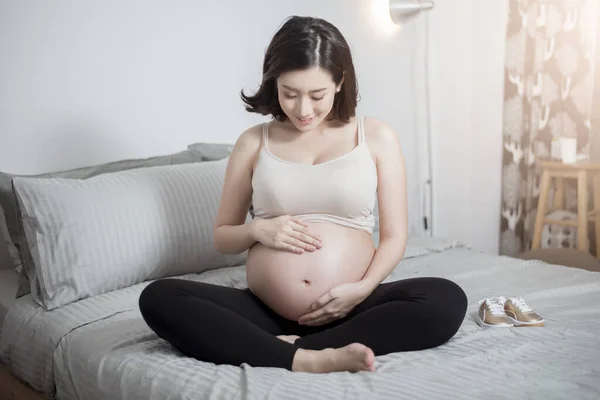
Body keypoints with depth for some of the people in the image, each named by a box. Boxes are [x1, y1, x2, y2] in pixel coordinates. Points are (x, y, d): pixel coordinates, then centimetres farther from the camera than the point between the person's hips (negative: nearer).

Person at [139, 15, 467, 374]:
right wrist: (257, 230, -9)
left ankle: (289, 347, -23)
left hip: (350, 310, 0)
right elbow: (222, 237, 14)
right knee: (158, 298, -22)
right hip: (266, 312, 1)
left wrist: (363, 290, -14)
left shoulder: (377, 137, 5)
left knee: (447, 301, -28)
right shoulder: (253, 143, 8)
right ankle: (308, 360, -29)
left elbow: (394, 236, 5)